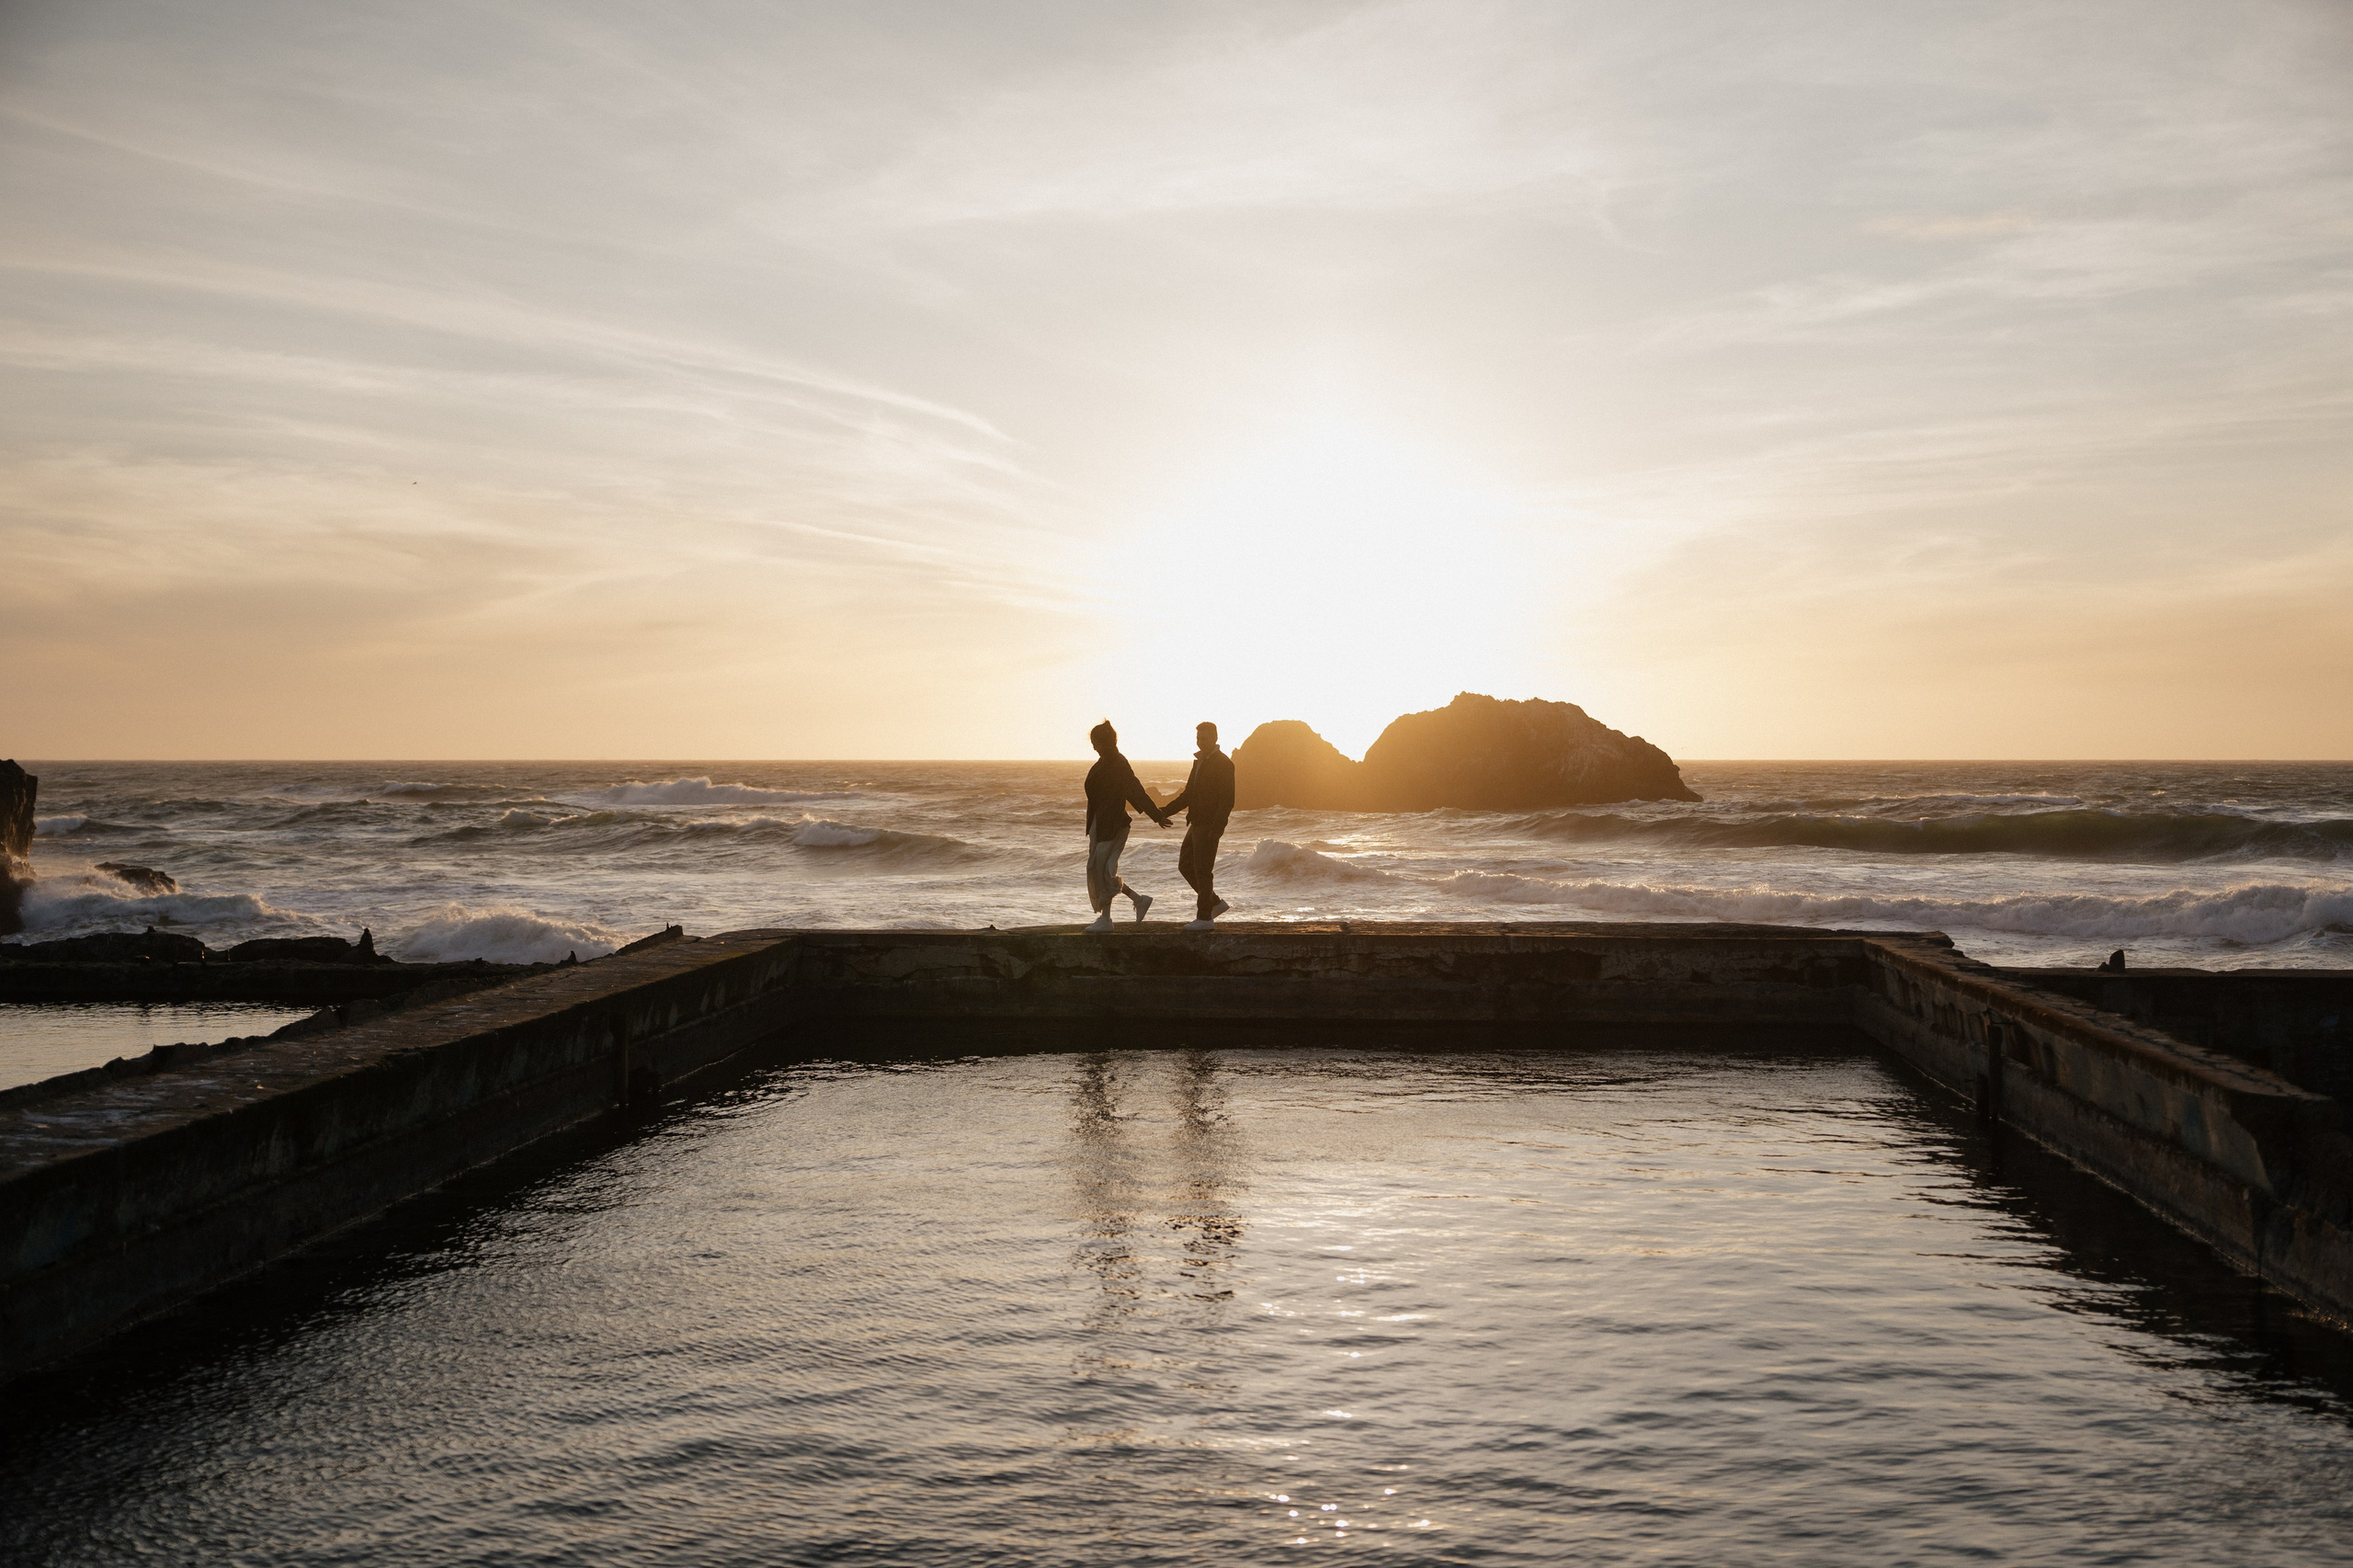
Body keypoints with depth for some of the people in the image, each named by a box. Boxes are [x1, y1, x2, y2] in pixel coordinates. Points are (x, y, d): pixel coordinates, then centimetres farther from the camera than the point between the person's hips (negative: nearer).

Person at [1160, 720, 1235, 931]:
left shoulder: (1223, 763, -11)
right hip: (1196, 824, 9)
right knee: (1185, 866, 12)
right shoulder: (1199, 761, 17)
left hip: (1209, 826, -9)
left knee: (1202, 870, -5)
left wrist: (1217, 827, -24)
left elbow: (1227, 799, -17)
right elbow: (1189, 794, 22)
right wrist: (1165, 811, 12)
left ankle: (1204, 918, 2)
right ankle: (1214, 902, 21)